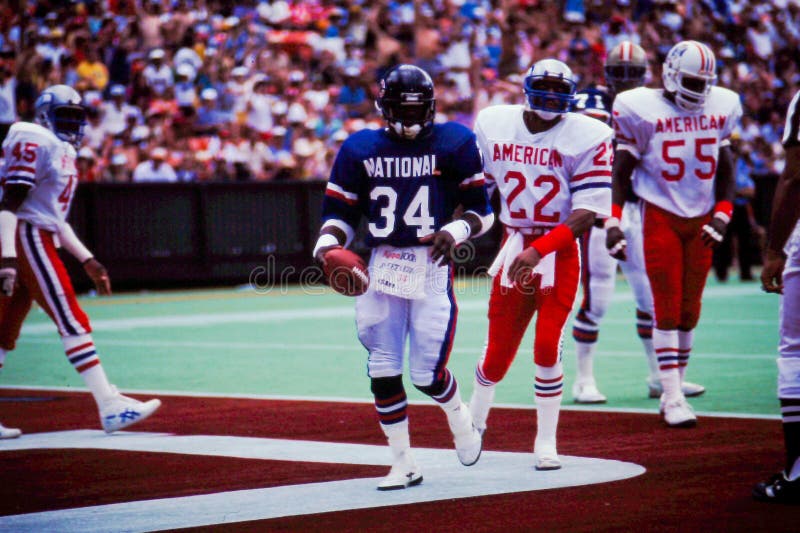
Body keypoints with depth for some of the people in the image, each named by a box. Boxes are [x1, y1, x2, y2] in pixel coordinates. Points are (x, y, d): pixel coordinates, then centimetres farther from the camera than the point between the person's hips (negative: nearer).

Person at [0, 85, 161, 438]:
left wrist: (88, 261, 22)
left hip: (40, 242, 10)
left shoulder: (64, 152, 21)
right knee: (72, 322, -10)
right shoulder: (35, 142, -9)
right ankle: (111, 407, -11)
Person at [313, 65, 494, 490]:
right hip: (381, 267, 3)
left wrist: (455, 232, -19)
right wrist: (327, 244, -11)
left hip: (432, 267, -3)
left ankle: (460, 420, 30)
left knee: (427, 375, -4)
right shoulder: (360, 149, 7)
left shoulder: (453, 143, 0)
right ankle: (403, 463, 13)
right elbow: (340, 212, 9)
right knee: (383, 371, -1)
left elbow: (481, 210, 1)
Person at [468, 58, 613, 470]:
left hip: (559, 250, -2)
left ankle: (546, 442, 5)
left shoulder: (587, 136, -9)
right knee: (499, 352, 5)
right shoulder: (493, 125, 1)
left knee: (547, 349, -10)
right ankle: (474, 423, 32)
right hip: (514, 246, 2)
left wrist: (539, 250, -22)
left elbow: (587, 212, -14)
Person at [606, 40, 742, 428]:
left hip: (701, 221, 4)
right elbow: (622, 170, -2)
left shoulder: (719, 107, 6)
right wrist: (613, 221, -8)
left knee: (689, 311, 6)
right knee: (667, 310, -7)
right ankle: (672, 398, -6)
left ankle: (673, 391, 15)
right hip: (661, 217, -4)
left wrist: (723, 214, 1)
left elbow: (725, 168, 12)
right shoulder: (641, 109, -6)